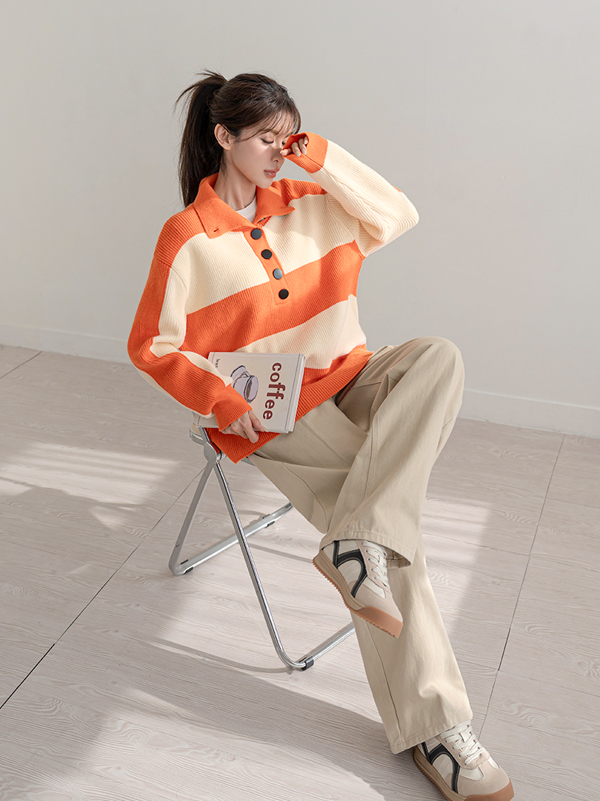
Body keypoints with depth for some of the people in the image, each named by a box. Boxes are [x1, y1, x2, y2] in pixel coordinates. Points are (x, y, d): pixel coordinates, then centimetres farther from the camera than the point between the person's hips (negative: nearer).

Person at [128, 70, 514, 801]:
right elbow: (150, 347, -3)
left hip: (345, 378, 6)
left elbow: (398, 217, 6)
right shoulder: (188, 238, -6)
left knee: (440, 356, -26)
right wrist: (227, 402, -17)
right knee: (390, 516, -24)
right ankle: (435, 726, -15)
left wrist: (327, 162, -2)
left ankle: (355, 544, -33)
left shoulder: (307, 202, 8)